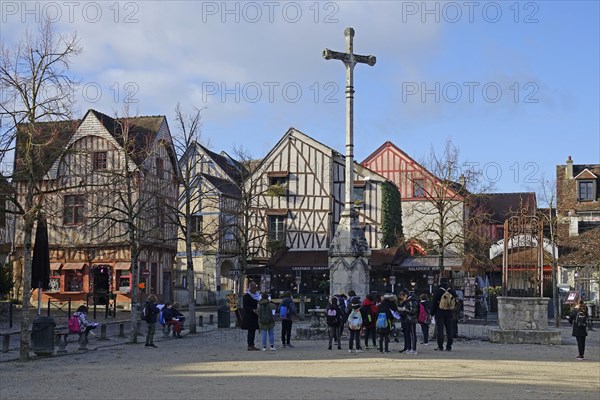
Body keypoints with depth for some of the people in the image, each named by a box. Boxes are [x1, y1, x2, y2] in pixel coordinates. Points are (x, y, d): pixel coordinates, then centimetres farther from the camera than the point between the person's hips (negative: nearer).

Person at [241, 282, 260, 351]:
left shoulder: (257, 295, 15)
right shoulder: (246, 296, -9)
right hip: (249, 316, -8)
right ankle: (250, 346, -7)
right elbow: (245, 306, -15)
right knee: (251, 330, -8)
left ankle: (251, 345, 12)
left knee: (253, 331, 8)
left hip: (255, 316, 8)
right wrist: (253, 310, -25)